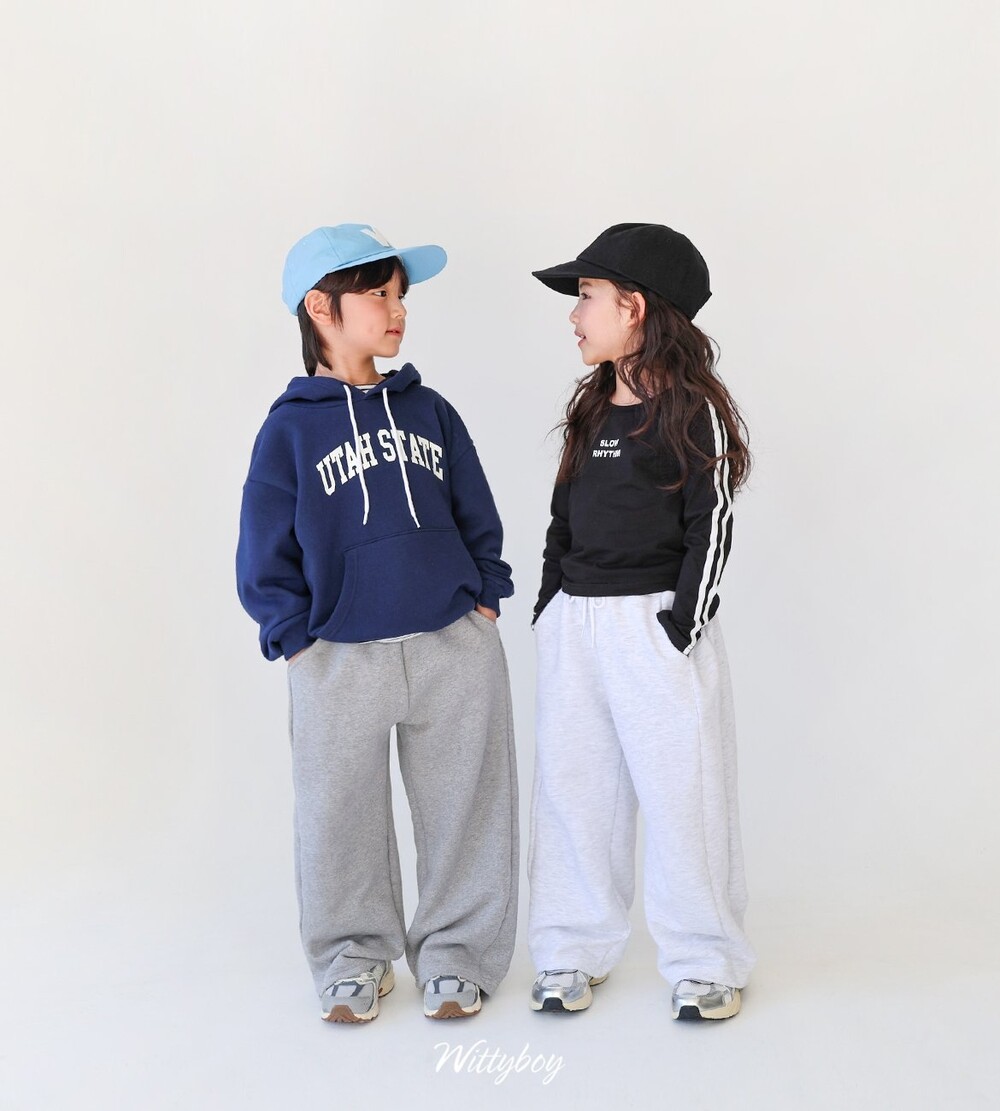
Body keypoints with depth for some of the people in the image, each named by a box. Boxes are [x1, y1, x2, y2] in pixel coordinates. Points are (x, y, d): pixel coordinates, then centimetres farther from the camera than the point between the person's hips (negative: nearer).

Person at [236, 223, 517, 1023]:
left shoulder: (428, 411, 7)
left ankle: (456, 952, 24)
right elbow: (266, 554, 0)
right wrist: (299, 639, -6)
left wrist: (483, 598, 2)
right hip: (339, 660, -2)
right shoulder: (291, 427, -2)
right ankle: (355, 956, 27)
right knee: (343, 818, 8)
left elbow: (478, 517, 12)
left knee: (464, 808, 8)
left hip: (455, 647, 3)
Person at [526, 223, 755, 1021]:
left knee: (682, 790, 0)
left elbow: (710, 528, -8)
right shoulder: (590, 410, 14)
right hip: (575, 625, 7)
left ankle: (704, 961, 14)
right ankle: (575, 951, 21)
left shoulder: (692, 409, -6)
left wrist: (682, 626, -14)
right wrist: (551, 611, 9)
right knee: (573, 787, 9)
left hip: (657, 621, -6)